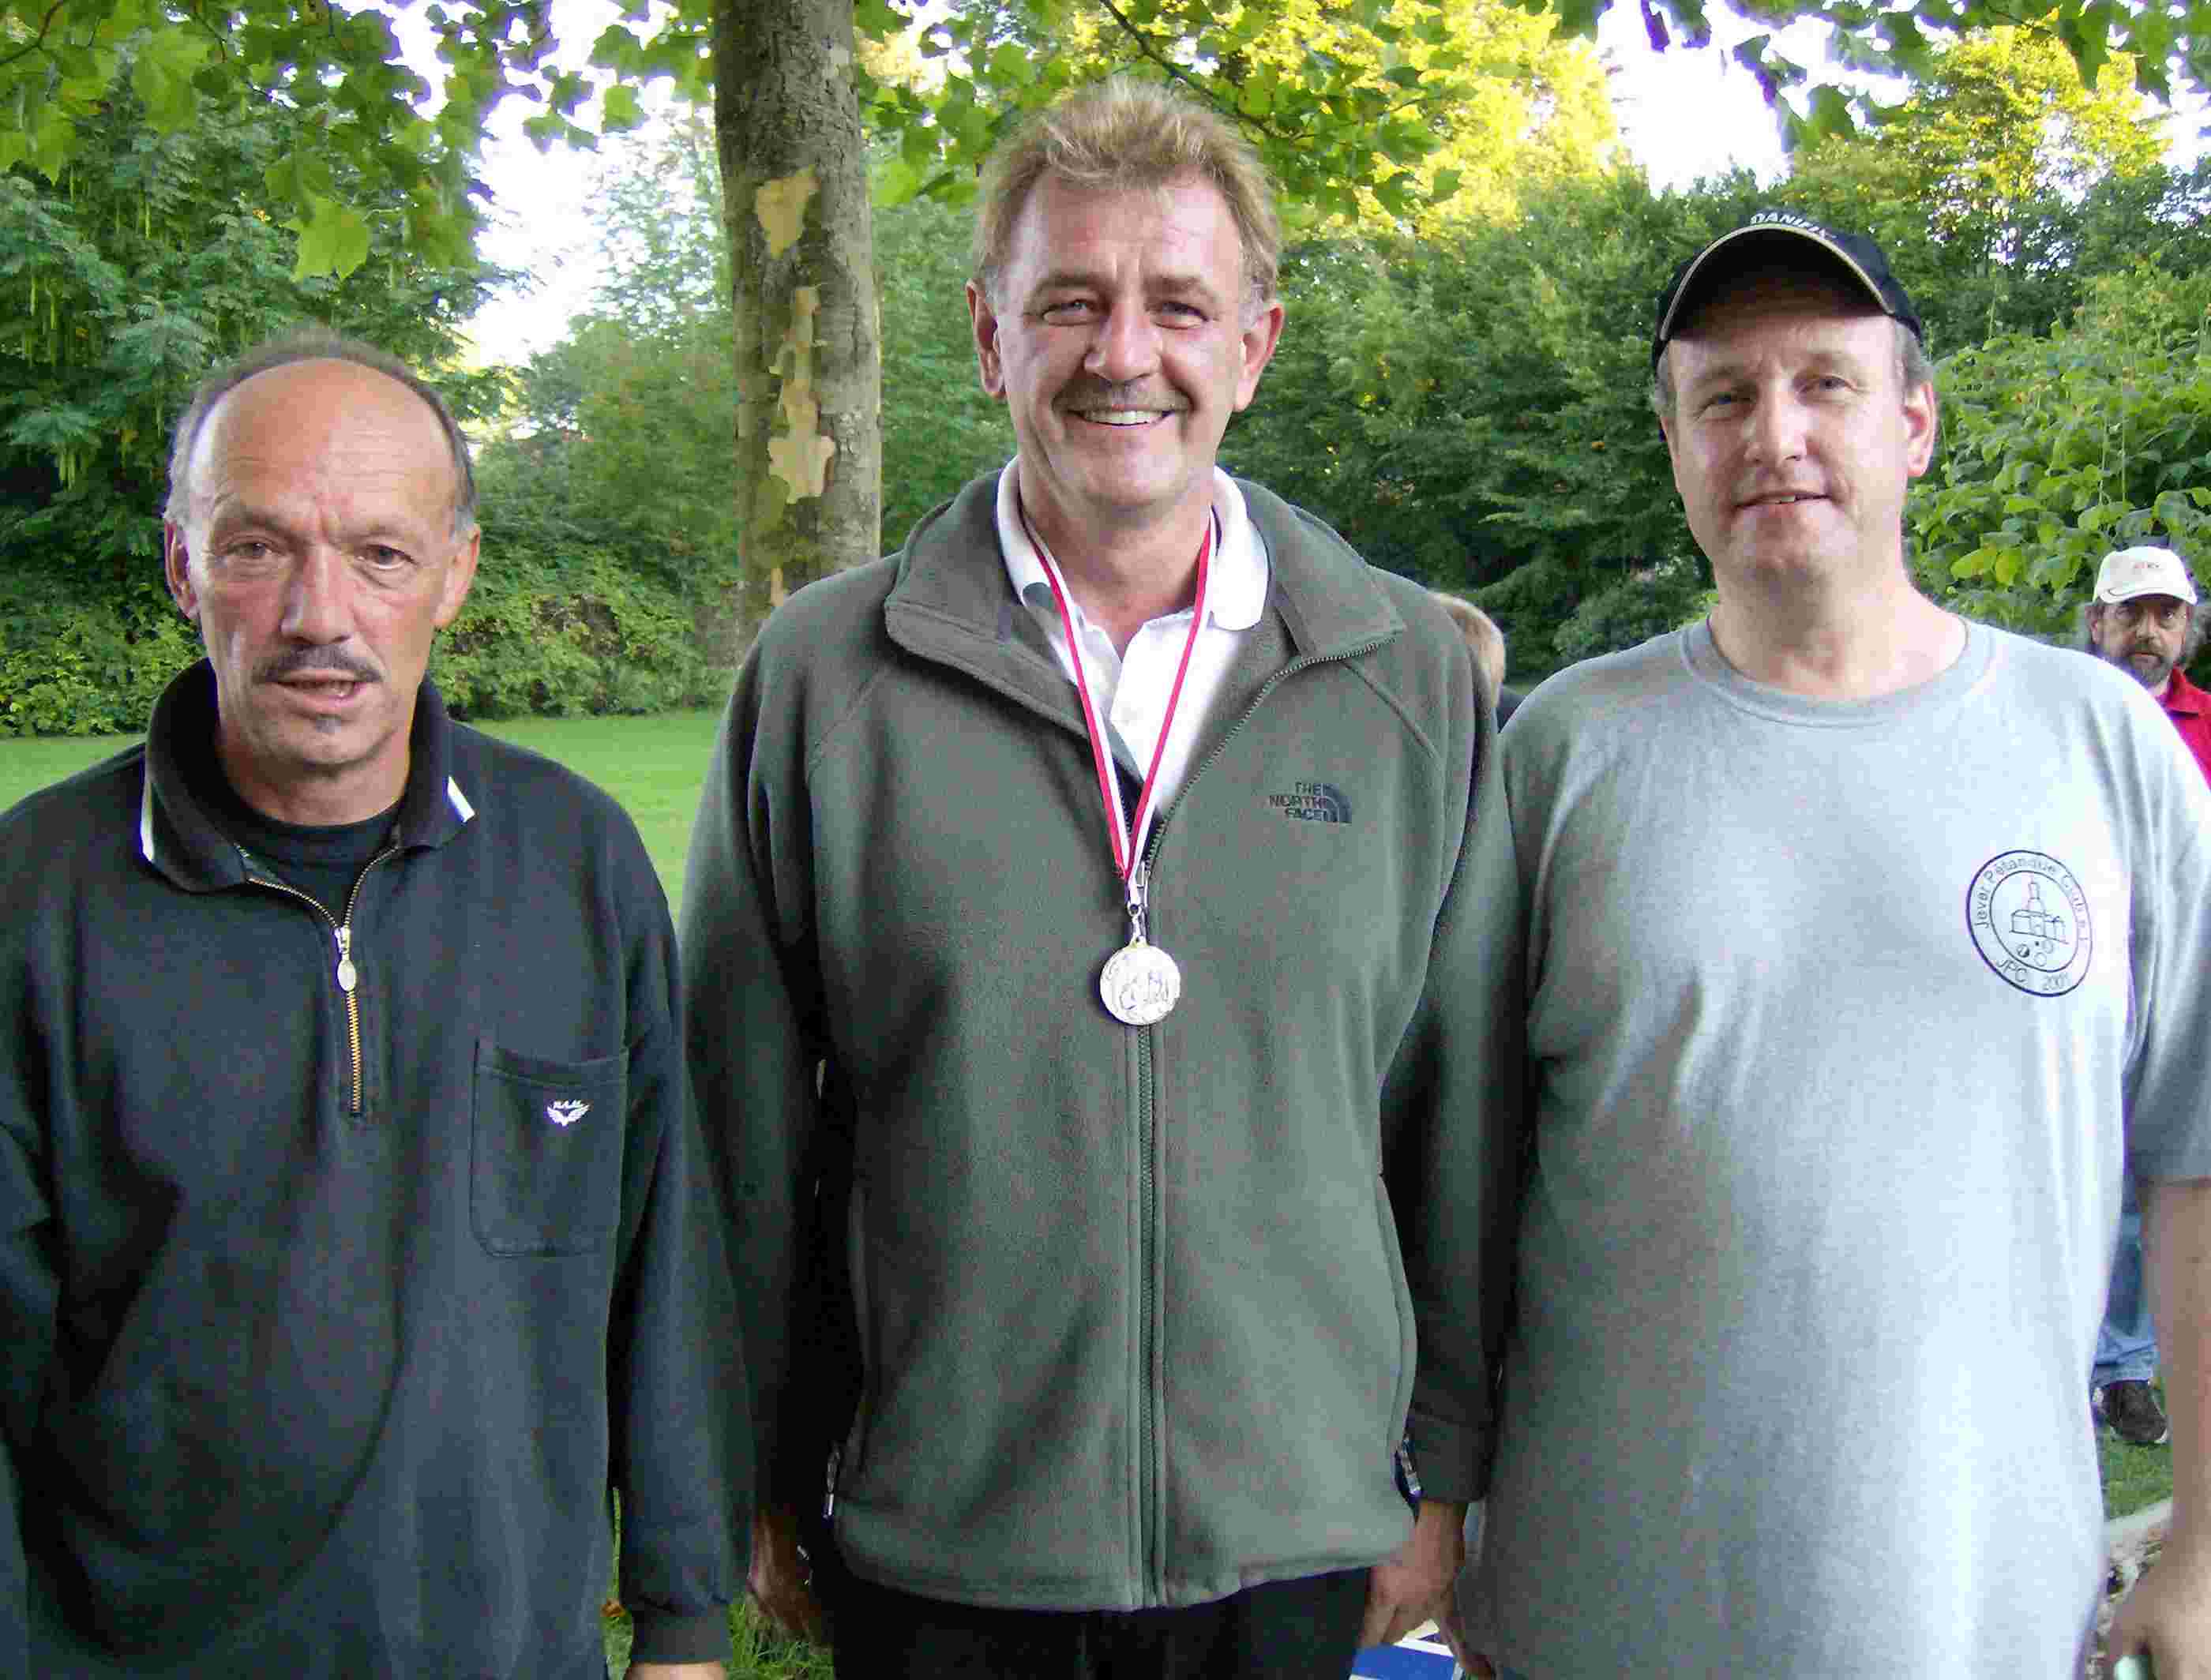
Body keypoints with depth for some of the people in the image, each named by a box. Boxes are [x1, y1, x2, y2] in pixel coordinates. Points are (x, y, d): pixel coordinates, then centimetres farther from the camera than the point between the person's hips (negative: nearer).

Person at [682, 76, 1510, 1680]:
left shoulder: (1414, 673, 0)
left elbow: (1461, 1119, 4)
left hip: (1298, 1547, 1)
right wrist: (764, 1486, 4)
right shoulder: (822, 674, -3)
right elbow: (750, 1126, 2)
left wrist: (1452, 1477, 5)